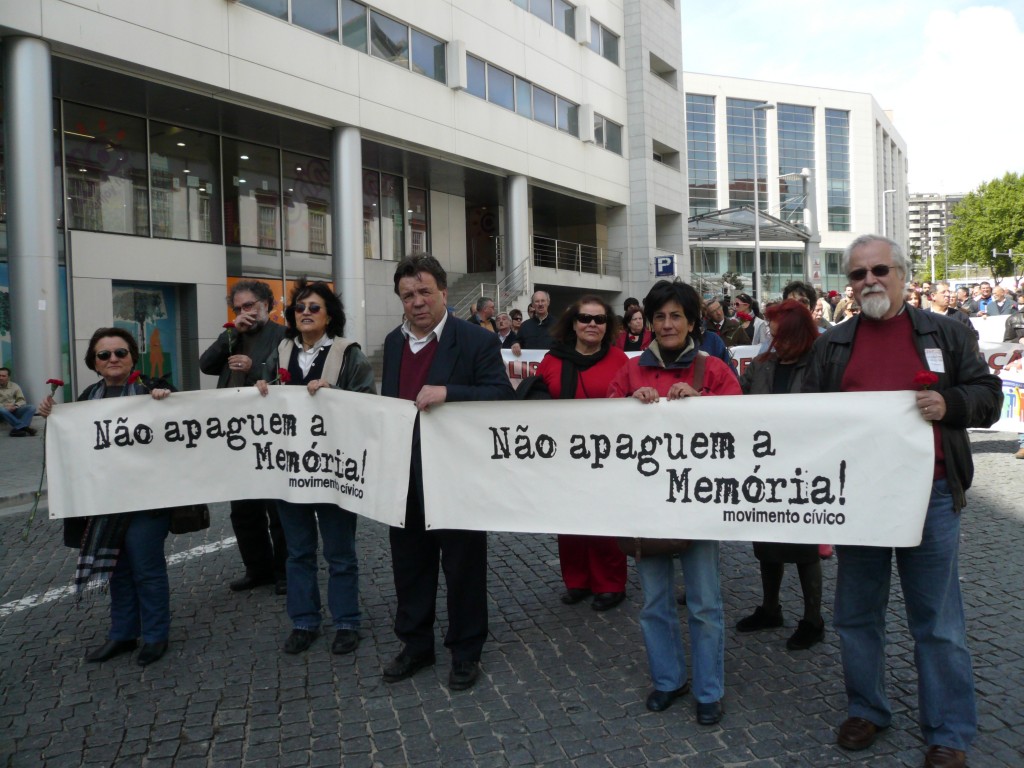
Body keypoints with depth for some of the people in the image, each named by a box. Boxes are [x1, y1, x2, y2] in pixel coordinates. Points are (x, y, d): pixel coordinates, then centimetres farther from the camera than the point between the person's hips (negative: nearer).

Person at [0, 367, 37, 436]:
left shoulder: (15, 386, 9)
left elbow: (22, 400, 7)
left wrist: (15, 406, -16)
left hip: (14, 410, 3)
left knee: (31, 408, -23)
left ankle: (17, 428, -41)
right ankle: (23, 427, -33)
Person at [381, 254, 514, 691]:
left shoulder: (477, 341, -11)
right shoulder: (393, 342, 9)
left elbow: (502, 394, -19)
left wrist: (447, 392, -30)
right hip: (405, 475, 6)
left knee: (462, 565, 9)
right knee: (409, 562, 17)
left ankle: (465, 651, 27)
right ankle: (415, 644, 35)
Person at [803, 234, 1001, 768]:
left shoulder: (944, 334, 6)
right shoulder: (831, 346, 10)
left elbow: (987, 397, 5)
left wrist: (948, 403, -13)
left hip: (930, 496, -2)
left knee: (938, 623, 5)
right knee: (857, 615, 12)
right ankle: (865, 710, 30)